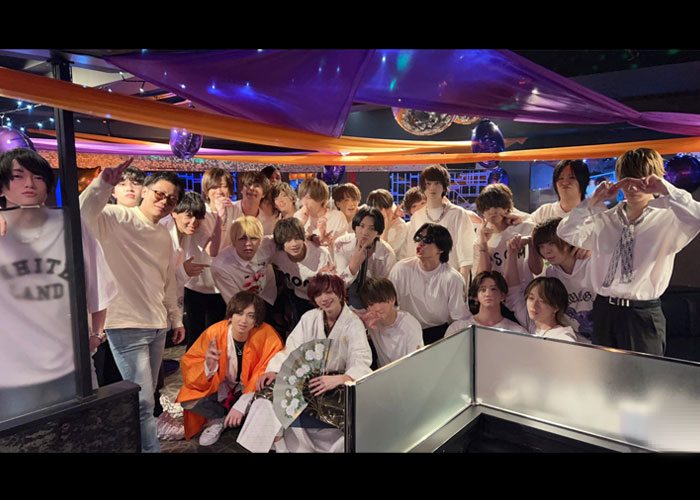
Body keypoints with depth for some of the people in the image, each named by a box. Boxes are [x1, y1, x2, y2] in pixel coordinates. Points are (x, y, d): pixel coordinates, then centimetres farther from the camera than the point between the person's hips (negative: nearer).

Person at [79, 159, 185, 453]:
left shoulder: (164, 236, 14)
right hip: (126, 325, -7)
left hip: (157, 326, 8)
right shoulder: (115, 218, -8)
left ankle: (137, 441, 34)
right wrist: (104, 183, -43)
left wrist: (175, 318, 20)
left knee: (145, 398, 17)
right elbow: (83, 216, -30)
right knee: (143, 401, -2)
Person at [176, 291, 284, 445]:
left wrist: (241, 405, -32)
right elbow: (189, 366, -17)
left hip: (249, 389, -1)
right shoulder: (214, 333, -20)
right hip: (220, 388, 1)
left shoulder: (267, 335, -24)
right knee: (188, 400, -22)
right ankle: (221, 417, 7)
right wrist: (208, 365, -41)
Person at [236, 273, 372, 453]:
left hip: (337, 385, -3)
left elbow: (361, 362, -20)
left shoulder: (353, 323, -7)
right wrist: (274, 370, -19)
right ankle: (276, 441, 0)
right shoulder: (310, 318, 6)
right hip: (306, 380, 3)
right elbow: (291, 349, 0)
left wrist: (339, 379, -40)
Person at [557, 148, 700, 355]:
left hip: (644, 315, -3)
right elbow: (565, 233, -4)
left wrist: (667, 190, -19)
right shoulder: (604, 220, 7)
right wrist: (594, 201, -10)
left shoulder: (667, 220, -2)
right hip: (604, 311, 3)